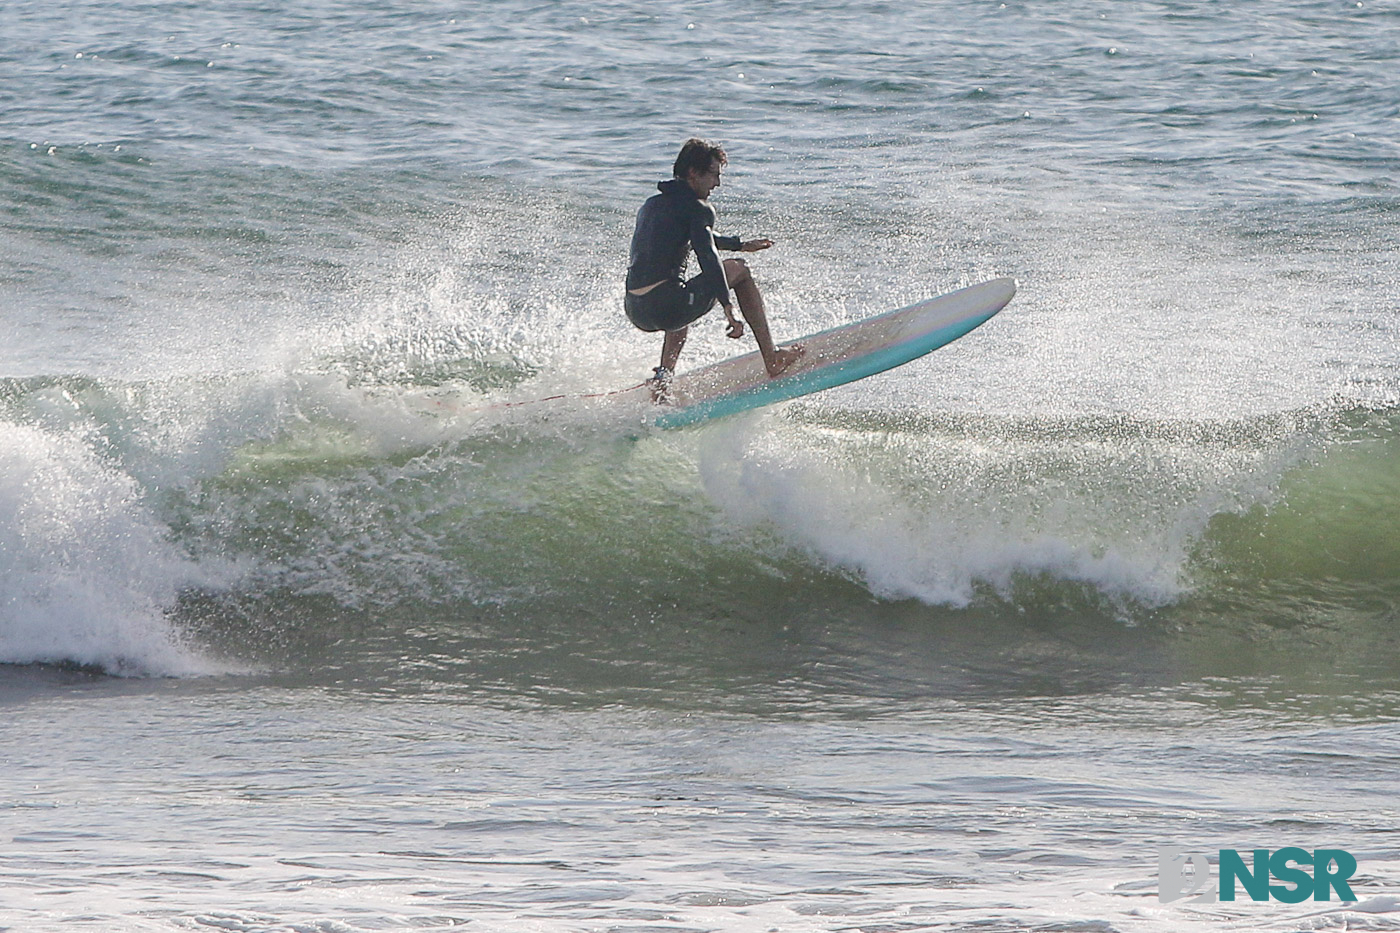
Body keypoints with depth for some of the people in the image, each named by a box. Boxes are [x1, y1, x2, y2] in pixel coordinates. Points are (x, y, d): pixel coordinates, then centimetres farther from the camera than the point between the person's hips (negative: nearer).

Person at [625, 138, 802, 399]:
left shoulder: (651, 205, 25)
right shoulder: (697, 208, 0)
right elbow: (707, 256, -17)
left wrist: (741, 245, 54)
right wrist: (729, 310, -22)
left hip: (635, 313, 7)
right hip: (666, 307, -7)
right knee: (738, 270, 14)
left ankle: (663, 377, 20)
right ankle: (772, 359, 13)